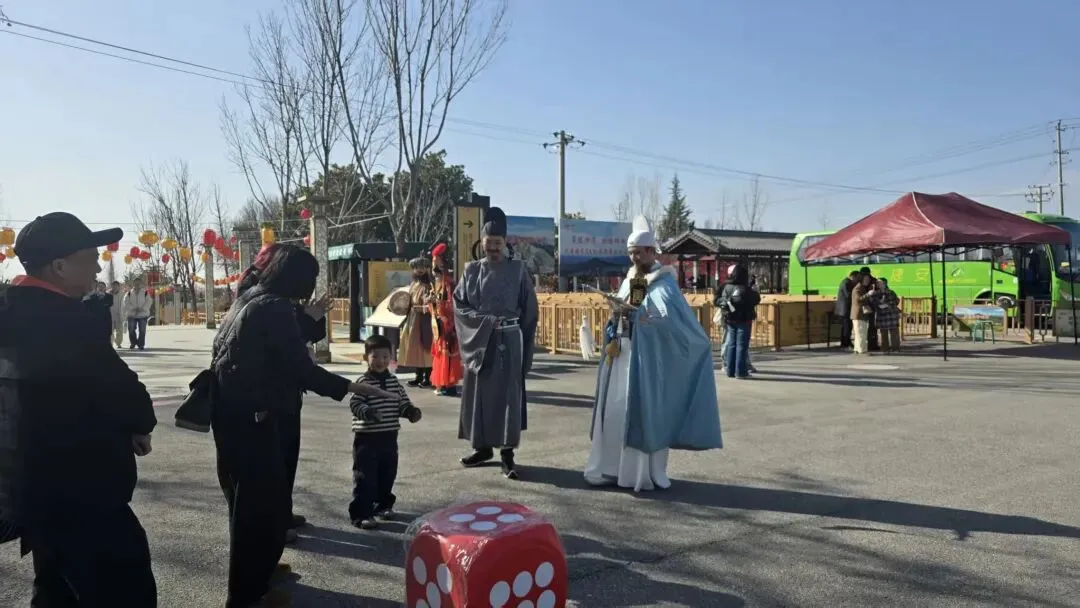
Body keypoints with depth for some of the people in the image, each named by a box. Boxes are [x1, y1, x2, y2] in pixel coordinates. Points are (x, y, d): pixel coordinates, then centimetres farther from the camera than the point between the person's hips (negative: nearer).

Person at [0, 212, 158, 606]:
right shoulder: (65, 319, -22)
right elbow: (122, 394, -19)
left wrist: (123, 428, 7)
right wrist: (140, 423, 2)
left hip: (37, 488, 10)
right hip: (77, 494, -10)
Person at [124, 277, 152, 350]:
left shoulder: (146, 294, 4)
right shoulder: (129, 294, 6)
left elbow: (148, 303, -6)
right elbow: (126, 303, -4)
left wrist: (142, 309, -23)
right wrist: (133, 308, -21)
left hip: (143, 314, -1)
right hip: (131, 314, 1)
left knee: (142, 330, -4)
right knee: (131, 330, -3)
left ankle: (141, 345, 6)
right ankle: (133, 343, 19)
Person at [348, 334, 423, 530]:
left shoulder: (394, 381, 7)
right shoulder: (363, 382, -11)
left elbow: (402, 402, 14)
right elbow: (355, 404, -19)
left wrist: (411, 411, -6)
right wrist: (367, 412, -38)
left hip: (389, 437, 6)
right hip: (367, 437, -6)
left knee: (387, 474, 17)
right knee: (365, 477, -1)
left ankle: (383, 505, 35)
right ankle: (361, 513, 6)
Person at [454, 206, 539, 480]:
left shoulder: (518, 269, 0)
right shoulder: (472, 270, 6)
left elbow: (529, 309, 1)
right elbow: (459, 304, 3)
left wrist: (525, 347, -3)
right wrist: (484, 321, -12)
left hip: (508, 341, -2)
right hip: (478, 341, 3)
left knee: (507, 394, -3)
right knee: (478, 393, 7)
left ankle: (507, 452, 3)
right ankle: (483, 447, 21)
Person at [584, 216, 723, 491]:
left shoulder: (664, 281, -6)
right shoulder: (629, 280, 14)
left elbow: (666, 316, -21)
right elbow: (621, 314, 14)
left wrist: (632, 313, -24)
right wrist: (616, 316, -8)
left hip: (647, 356, -7)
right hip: (622, 353, 7)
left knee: (645, 413, -3)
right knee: (615, 411, 6)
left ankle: (646, 472, 7)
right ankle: (612, 467, 14)